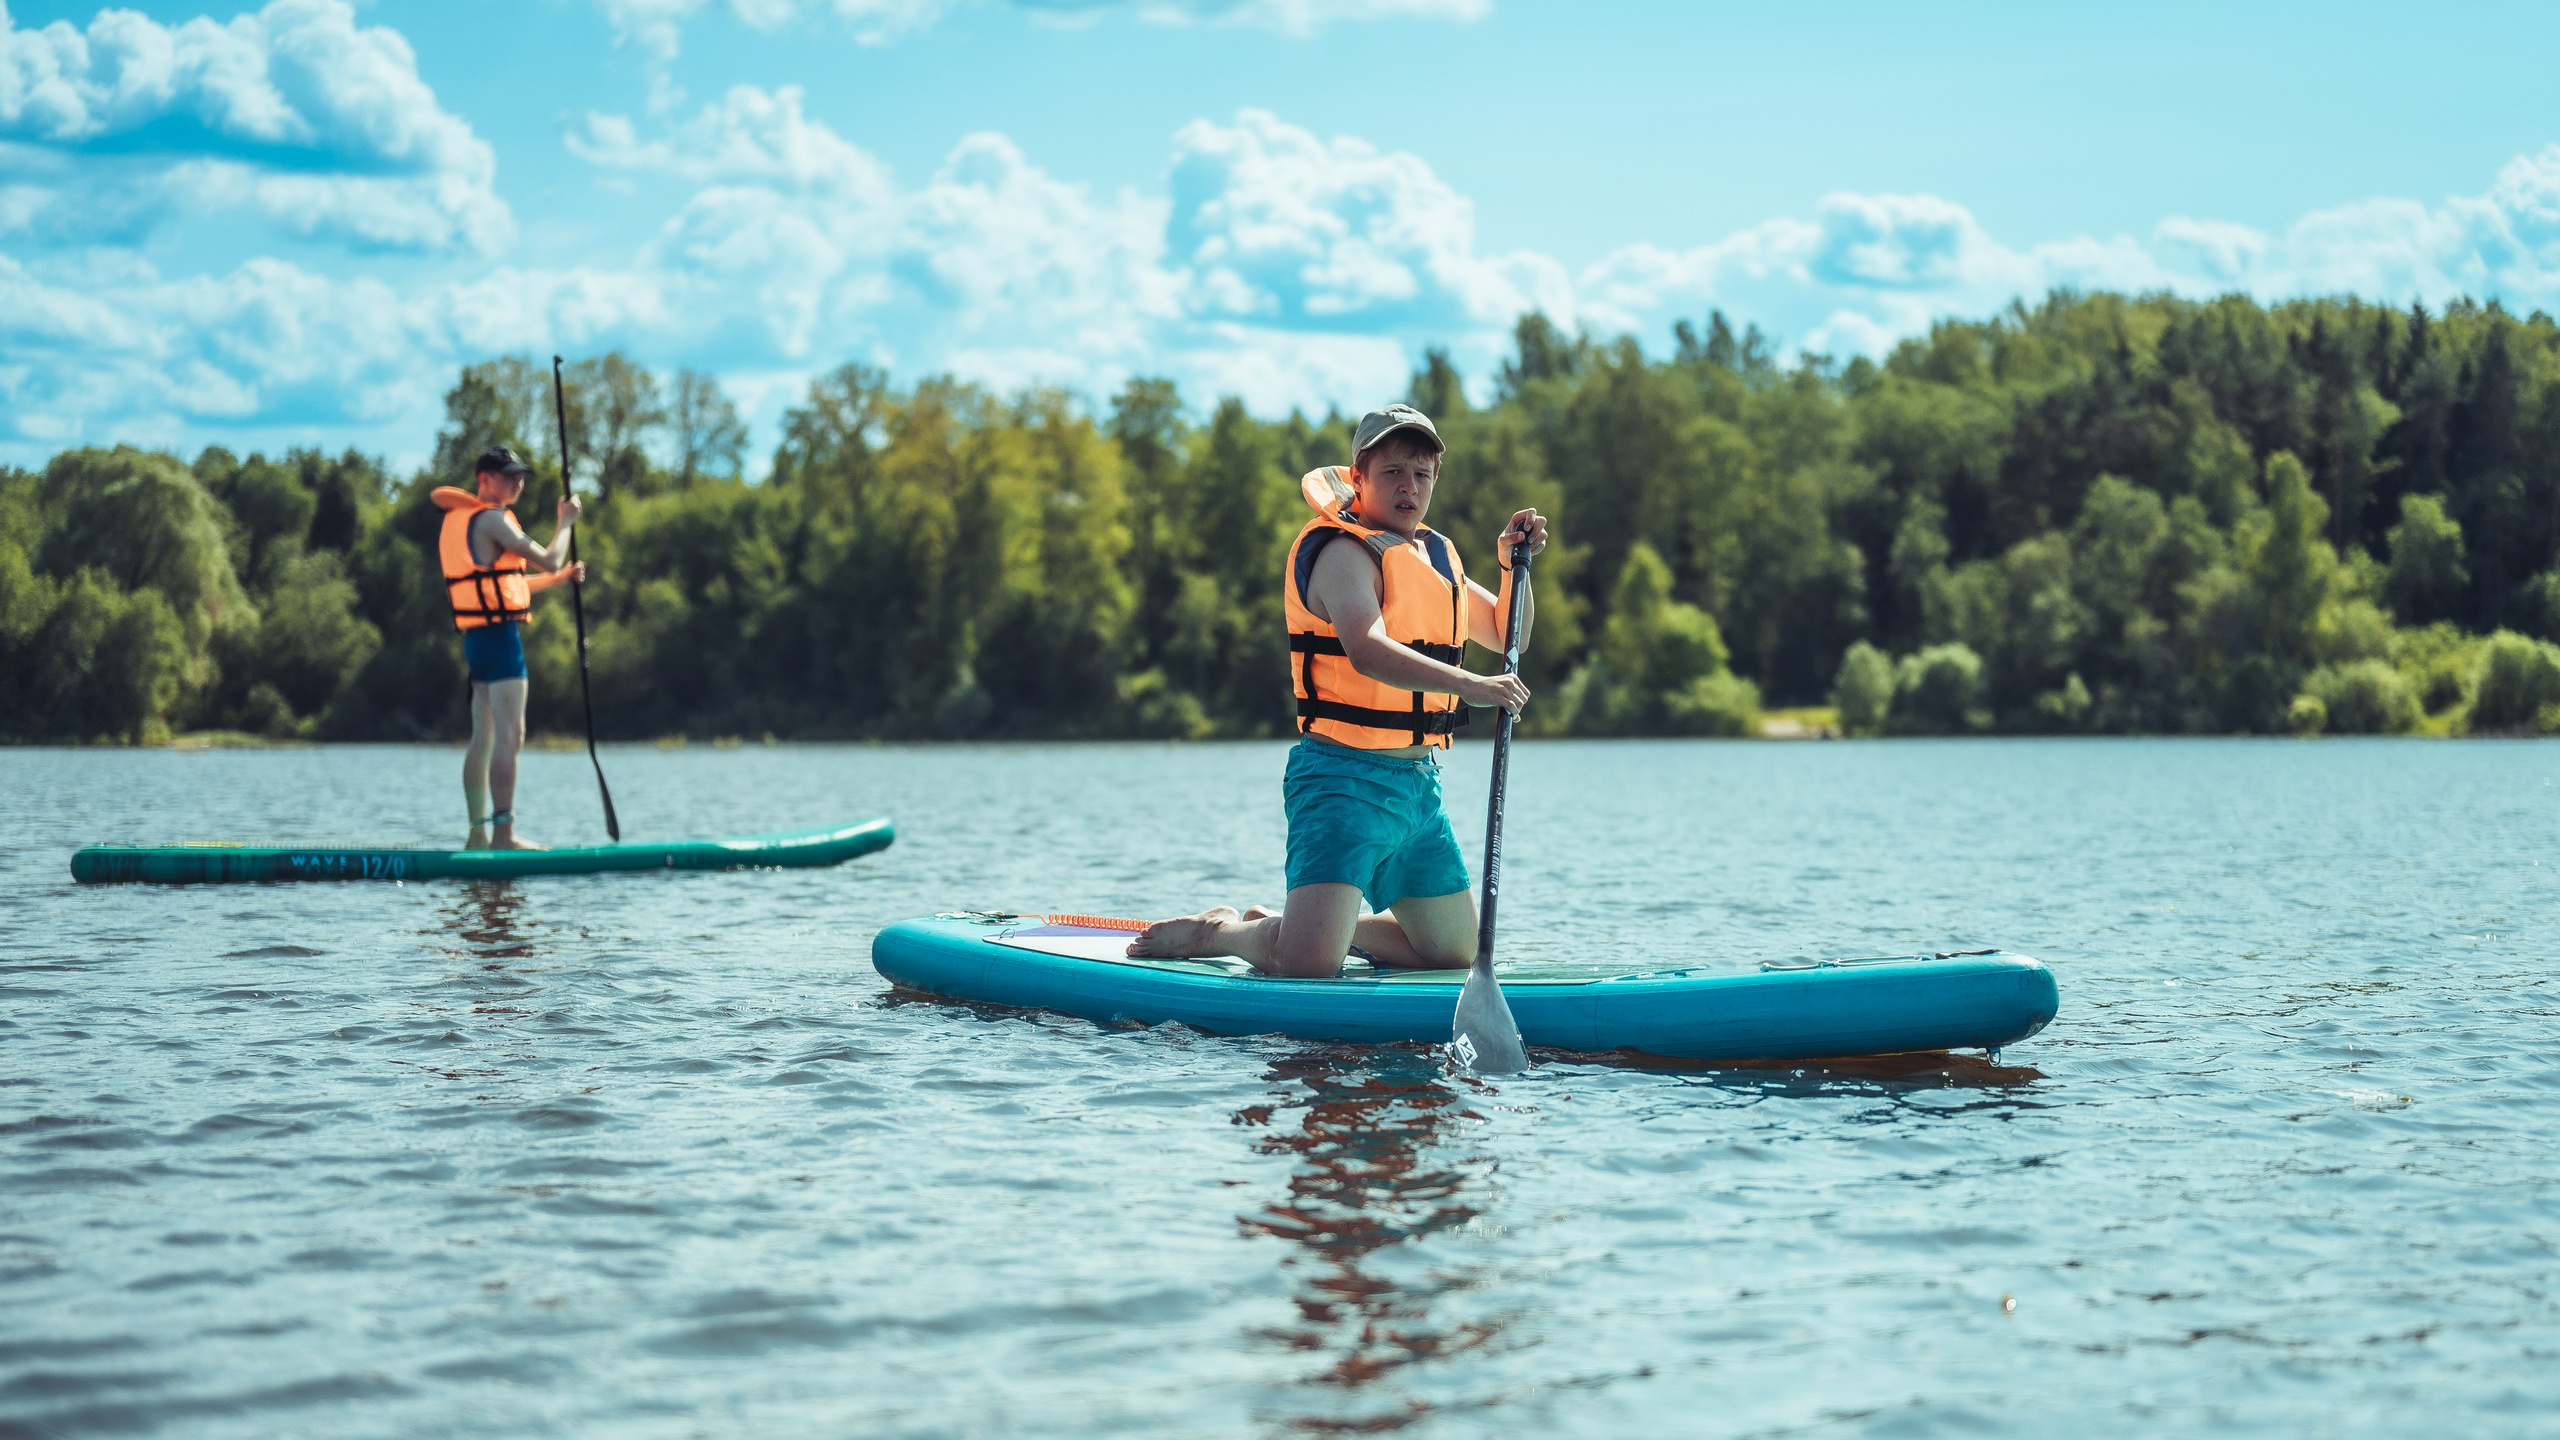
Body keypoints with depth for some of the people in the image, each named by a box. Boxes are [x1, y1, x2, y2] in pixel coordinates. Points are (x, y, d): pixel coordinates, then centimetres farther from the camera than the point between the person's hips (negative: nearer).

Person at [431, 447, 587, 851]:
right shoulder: (492, 519, -11)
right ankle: (503, 833, -19)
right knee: (510, 737, -13)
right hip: (500, 635, -10)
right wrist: (566, 521, 4)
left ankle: (479, 832, 13)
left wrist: (560, 577, 27)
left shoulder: (462, 519, 20)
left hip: (476, 638, 10)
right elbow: (548, 560, -13)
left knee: (483, 739, 11)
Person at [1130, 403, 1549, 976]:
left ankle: (1299, 924, 29)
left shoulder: (1436, 555, 15)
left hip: (1419, 782, 9)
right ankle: (1218, 933, 10)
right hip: (1346, 779, -9)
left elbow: (1506, 635, 24)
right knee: (1310, 968, -22)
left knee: (1455, 953, 16)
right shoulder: (1344, 552, -13)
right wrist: (1469, 685, -41)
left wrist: (1514, 565, 5)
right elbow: (1367, 651, -32)